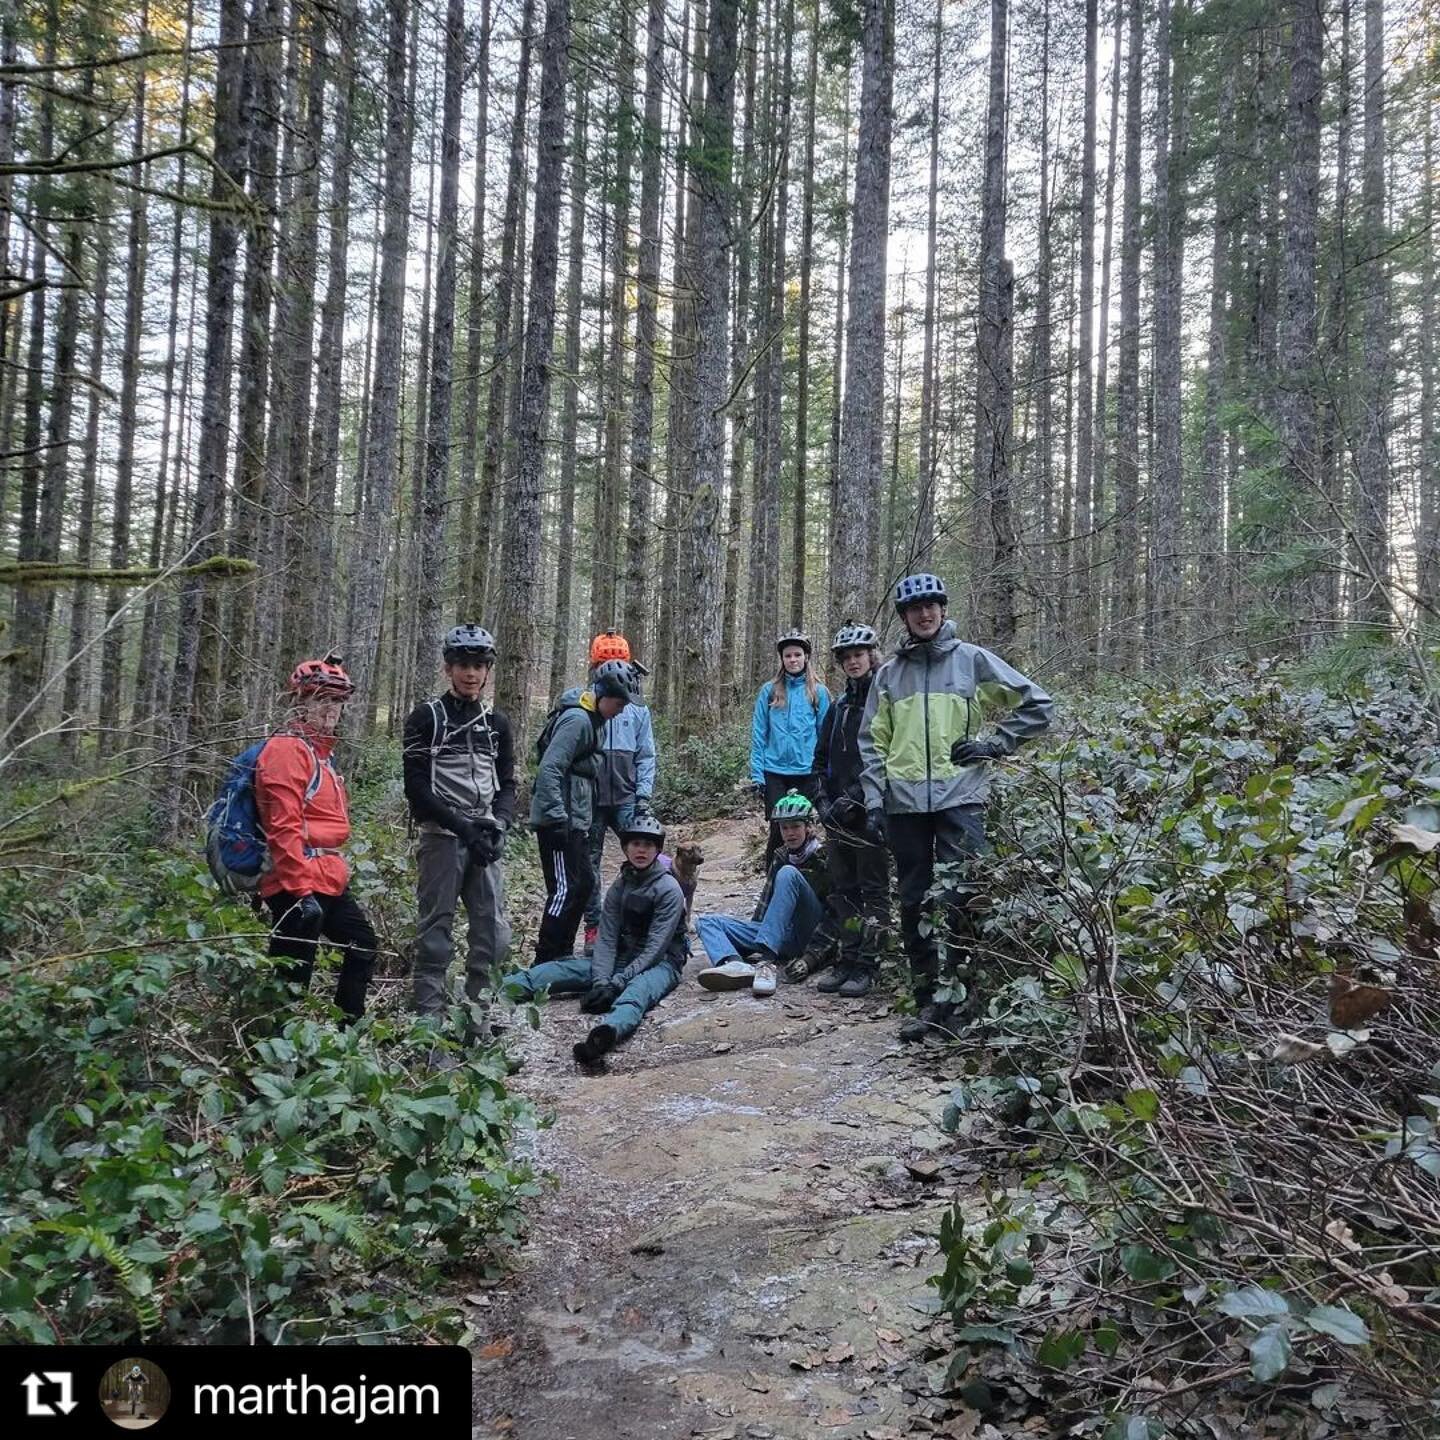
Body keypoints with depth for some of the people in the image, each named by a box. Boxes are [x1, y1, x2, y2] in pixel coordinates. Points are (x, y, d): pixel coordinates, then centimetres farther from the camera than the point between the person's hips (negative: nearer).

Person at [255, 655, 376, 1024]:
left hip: (329, 882, 11)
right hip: (298, 887, -11)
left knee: (362, 946, 21)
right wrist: (301, 889, -25)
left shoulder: (321, 750, 18)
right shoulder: (287, 749, -13)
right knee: (293, 974, -5)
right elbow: (283, 828, -22)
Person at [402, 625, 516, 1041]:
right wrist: (461, 825, -16)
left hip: (483, 838, 4)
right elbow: (416, 787, -8)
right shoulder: (426, 717, -2)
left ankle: (476, 1017, 15)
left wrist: (498, 824, -7)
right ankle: (429, 1020, 7)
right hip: (441, 837, -4)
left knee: (494, 932, 2)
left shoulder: (496, 723, 13)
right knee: (435, 932, -1)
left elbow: (507, 783, 13)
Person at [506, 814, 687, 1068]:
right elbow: (606, 938, -3)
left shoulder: (669, 889, -11)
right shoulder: (618, 886, 6)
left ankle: (604, 1033, -73)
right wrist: (601, 981, -20)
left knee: (636, 990, -40)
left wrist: (616, 983, -26)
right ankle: (500, 989, -36)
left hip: (660, 963, -6)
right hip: (622, 958, 7)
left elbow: (655, 947, -18)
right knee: (562, 968, -15)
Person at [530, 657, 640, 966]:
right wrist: (557, 818, -24)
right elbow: (549, 769, -24)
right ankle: (544, 963, -2)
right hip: (559, 821, -10)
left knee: (583, 883, 14)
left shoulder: (590, 719, 14)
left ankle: (561, 954, 23)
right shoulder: (577, 719, -17)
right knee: (566, 890, -9)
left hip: (575, 821, 10)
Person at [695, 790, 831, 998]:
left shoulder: (823, 856, -1)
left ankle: (765, 959, -41)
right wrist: (751, 937, 5)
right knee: (705, 922, -6)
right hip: (785, 936, 6)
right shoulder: (781, 857, 17)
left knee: (788, 873, -29)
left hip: (812, 935, -6)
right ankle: (737, 965, -41)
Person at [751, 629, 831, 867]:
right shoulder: (769, 691, 4)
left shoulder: (818, 692, 4)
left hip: (806, 772, 0)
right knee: (778, 829, -3)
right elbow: (758, 734, 3)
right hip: (774, 772, 0)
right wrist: (756, 774, -3)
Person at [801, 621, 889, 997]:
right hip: (838, 814, 7)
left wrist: (855, 796, -17)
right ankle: (848, 959, 17)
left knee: (874, 889, -2)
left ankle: (868, 965, 2)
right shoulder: (838, 708, 17)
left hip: (872, 811, -7)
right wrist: (824, 800, 4)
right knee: (843, 889, 9)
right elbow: (821, 760, 19)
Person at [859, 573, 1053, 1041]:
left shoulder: (972, 660, 5)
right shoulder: (889, 673, 13)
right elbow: (873, 741, 12)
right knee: (913, 903, 6)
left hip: (959, 796, -3)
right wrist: (874, 799, 2)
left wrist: (994, 745, 1)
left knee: (959, 897, -10)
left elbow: (1037, 703, 9)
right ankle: (928, 1000, 16)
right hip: (904, 801, 3)